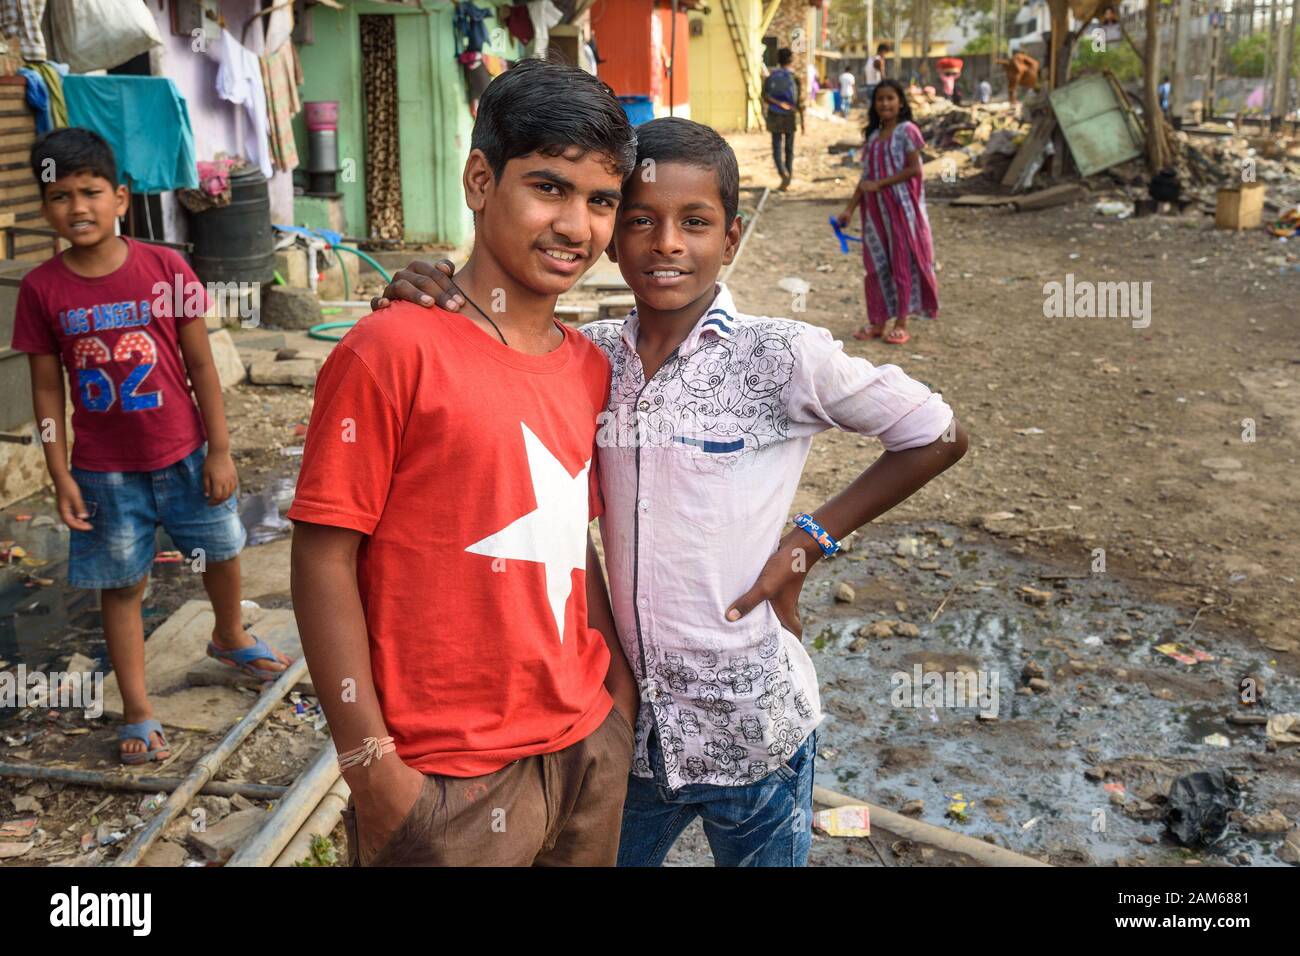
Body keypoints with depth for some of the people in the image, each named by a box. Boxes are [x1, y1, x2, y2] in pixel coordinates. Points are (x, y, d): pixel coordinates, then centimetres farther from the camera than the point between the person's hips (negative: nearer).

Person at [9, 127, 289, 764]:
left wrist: (220, 451, -5)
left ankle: (229, 638, 49)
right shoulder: (42, 289, -7)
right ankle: (138, 712, 23)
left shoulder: (165, 268, -9)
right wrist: (61, 476, -5)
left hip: (183, 454, 1)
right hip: (104, 469, -1)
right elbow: (46, 389, -2)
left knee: (221, 552, 18)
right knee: (121, 586, 9)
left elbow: (200, 365, -5)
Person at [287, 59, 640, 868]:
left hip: (591, 751, 6)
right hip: (447, 784, -6)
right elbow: (325, 558, -14)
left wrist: (620, 682, 9)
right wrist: (373, 767, -14)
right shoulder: (394, 350, -14)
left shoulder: (590, 368, 5)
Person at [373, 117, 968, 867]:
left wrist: (808, 541, -10)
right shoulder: (593, 358, -3)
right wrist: (423, 299, -12)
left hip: (751, 729, -3)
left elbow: (938, 438, -7)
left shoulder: (781, 357, -15)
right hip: (630, 721, 4)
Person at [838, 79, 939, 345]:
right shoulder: (873, 136, 11)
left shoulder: (907, 131, -6)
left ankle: (901, 323, 7)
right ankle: (877, 321, 15)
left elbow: (914, 169, -13)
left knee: (902, 262, 1)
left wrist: (878, 184, -17)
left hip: (902, 206, -6)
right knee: (876, 263, 7)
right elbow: (866, 177, 12)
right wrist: (850, 208, 6)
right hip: (875, 208, 6)